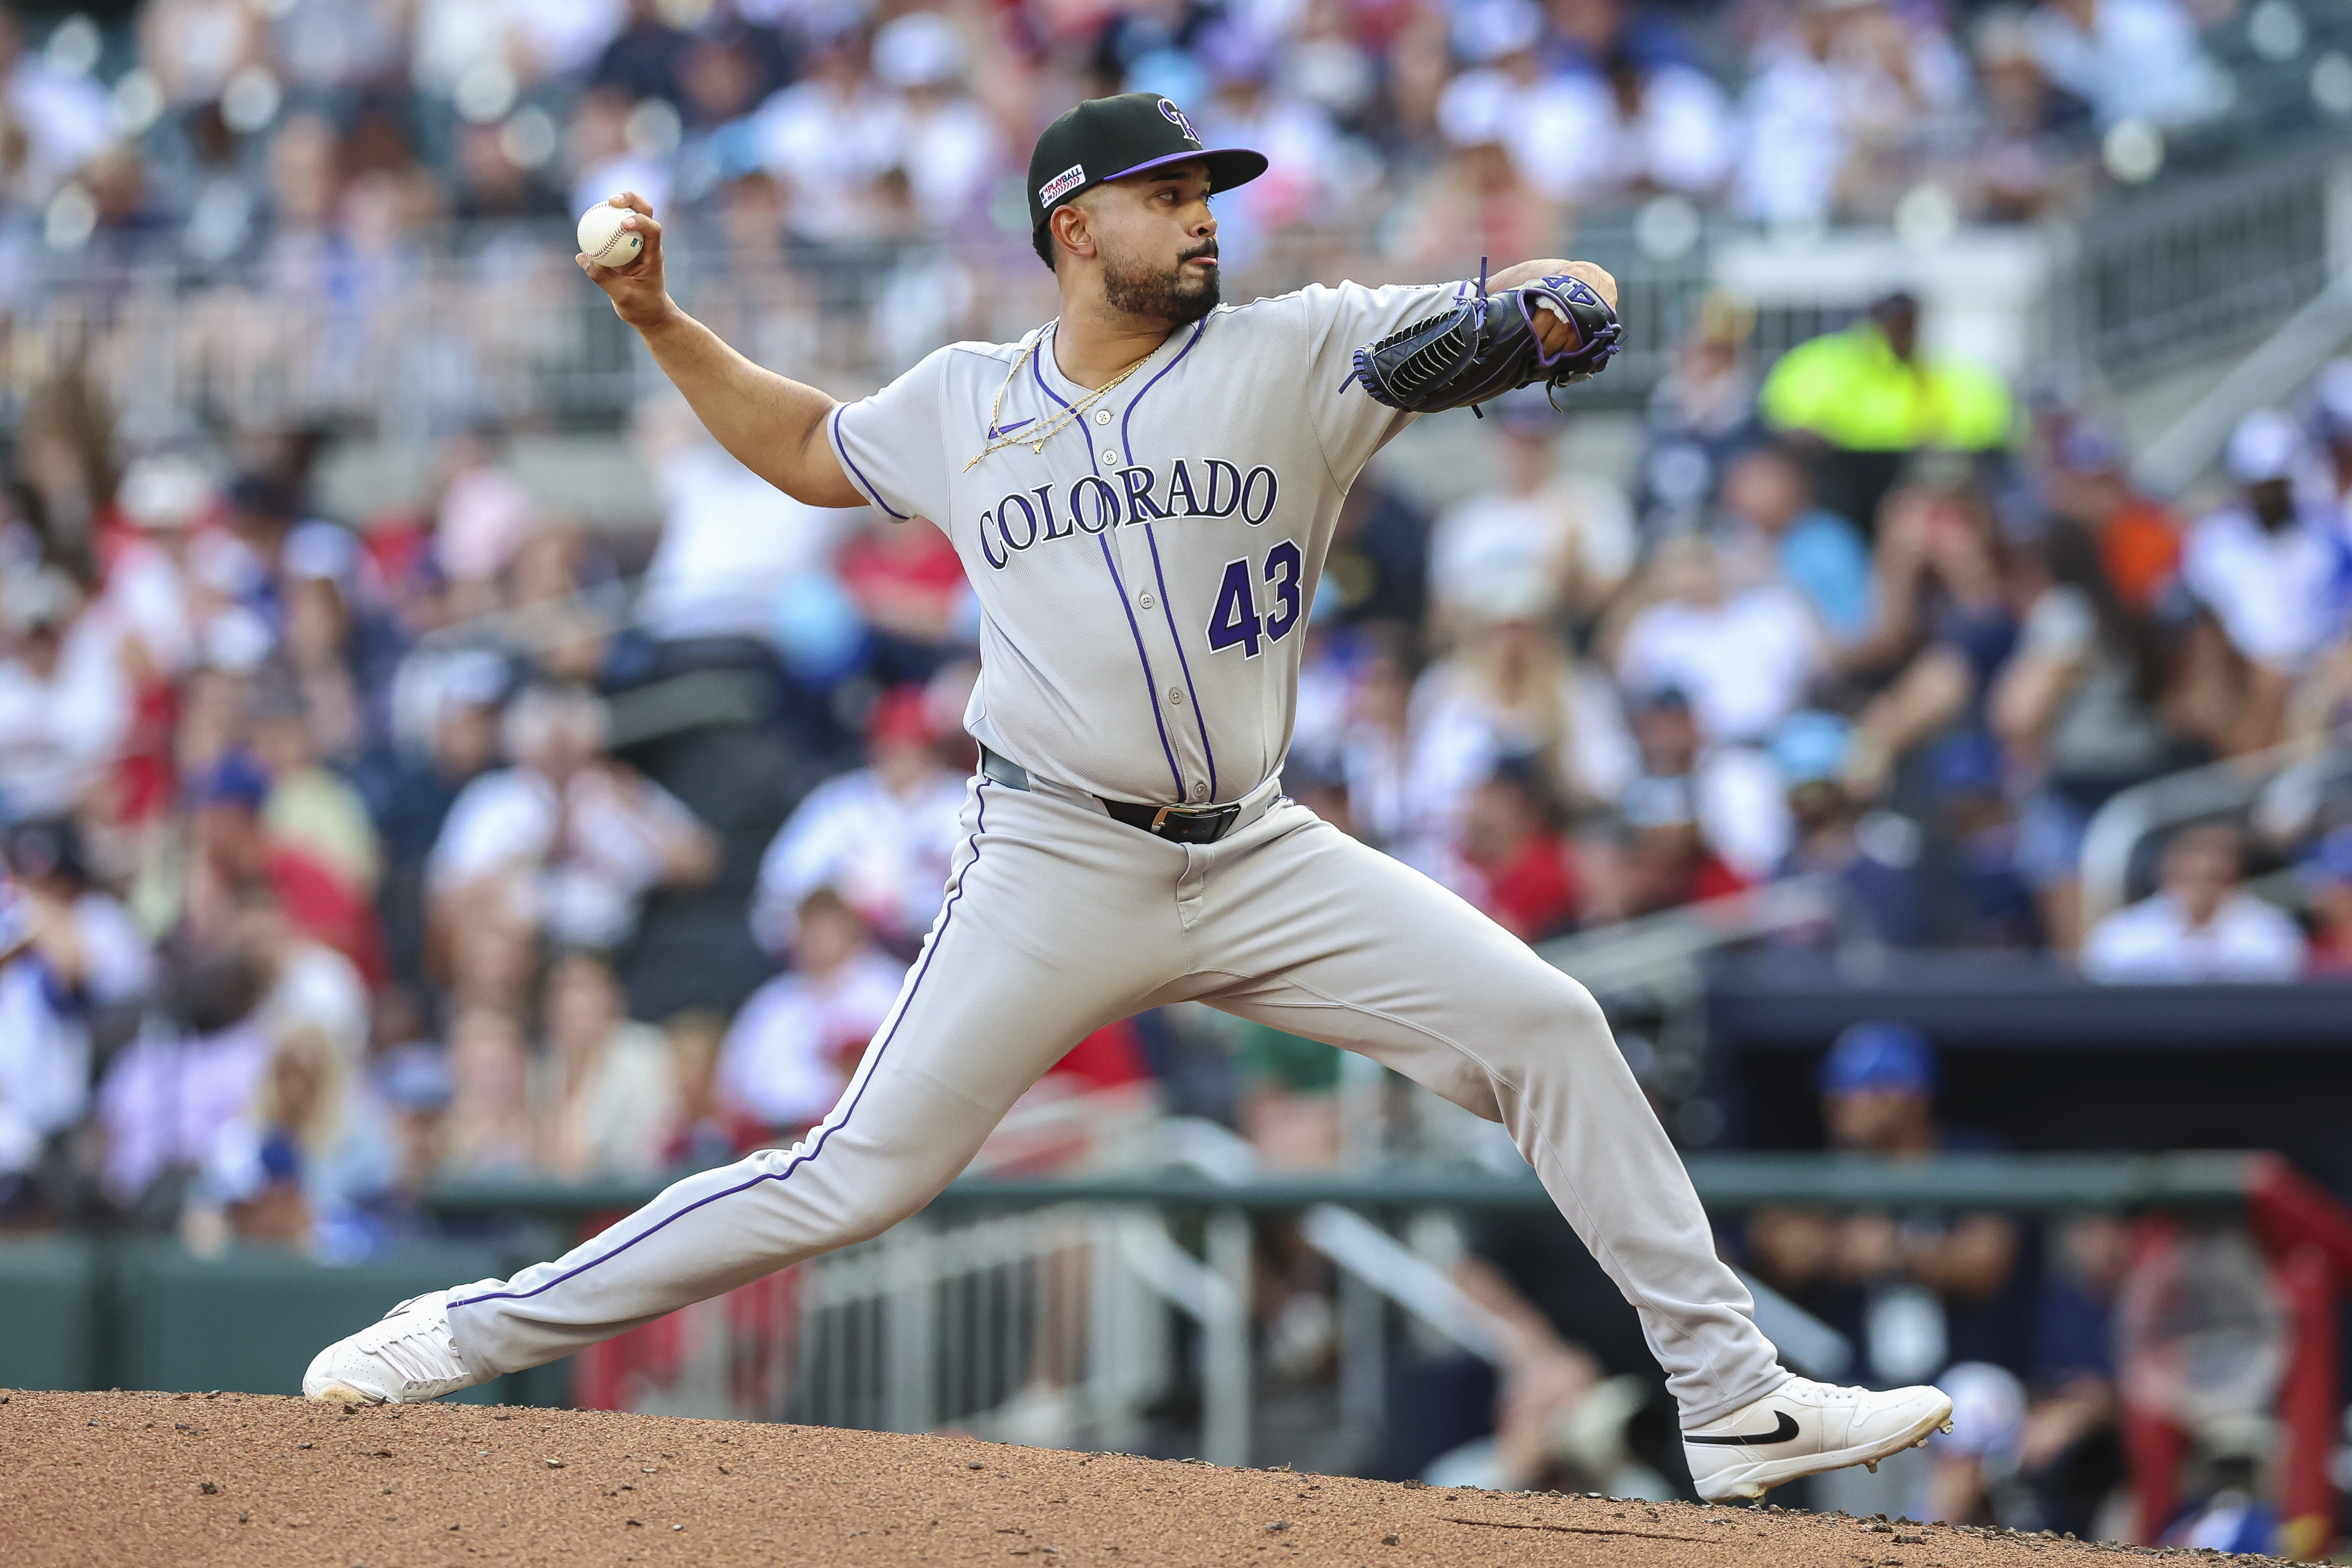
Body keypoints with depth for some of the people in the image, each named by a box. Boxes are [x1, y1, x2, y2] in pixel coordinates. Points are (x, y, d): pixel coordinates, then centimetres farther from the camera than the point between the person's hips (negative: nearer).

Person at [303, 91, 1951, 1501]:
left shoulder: (1294, 355, 0)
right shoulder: (963, 403, 5)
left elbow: (1571, 299, -4)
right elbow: (810, 449, 27)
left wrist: (1549, 307, -28)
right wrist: (661, 323, 16)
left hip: (1261, 861, 1)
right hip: (1055, 869, -1)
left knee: (1548, 1026, -11)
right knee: (856, 1176, -7)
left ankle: (1735, 1399, -4)